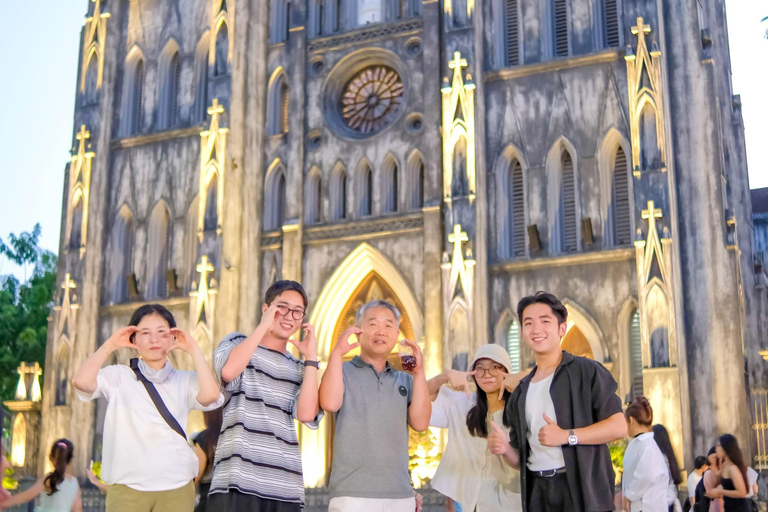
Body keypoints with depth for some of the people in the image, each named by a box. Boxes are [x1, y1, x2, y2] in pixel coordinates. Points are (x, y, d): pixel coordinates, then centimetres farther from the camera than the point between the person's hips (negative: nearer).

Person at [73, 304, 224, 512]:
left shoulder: (185, 381, 6)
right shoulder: (119, 376, 4)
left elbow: (210, 395, -15)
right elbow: (81, 382, -13)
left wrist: (193, 349, -8)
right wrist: (110, 345, -5)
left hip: (176, 486, 1)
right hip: (127, 486, -1)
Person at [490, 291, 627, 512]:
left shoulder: (587, 371, 0)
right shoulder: (521, 393, 17)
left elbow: (618, 426, -8)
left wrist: (567, 436, -17)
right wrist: (506, 449, -2)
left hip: (582, 490, -5)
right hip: (537, 492, 5)